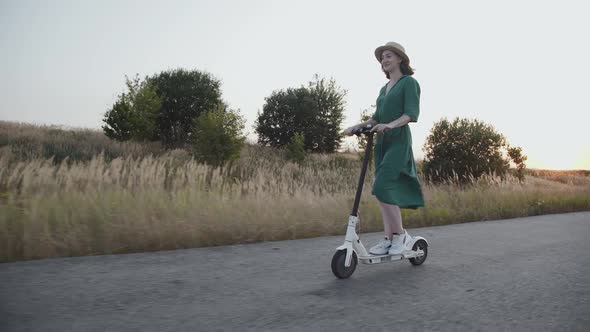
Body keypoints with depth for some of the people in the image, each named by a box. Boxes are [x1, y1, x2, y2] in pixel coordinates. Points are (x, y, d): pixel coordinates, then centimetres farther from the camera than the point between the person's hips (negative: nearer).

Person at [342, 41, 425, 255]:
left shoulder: (409, 82, -1)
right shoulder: (383, 89, 20)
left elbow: (411, 114, -14)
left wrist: (390, 125, -29)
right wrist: (356, 127, 4)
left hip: (399, 141, -7)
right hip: (381, 142, 7)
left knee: (382, 188, -17)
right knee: (387, 190, 3)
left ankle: (401, 234, -4)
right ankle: (388, 238, 6)